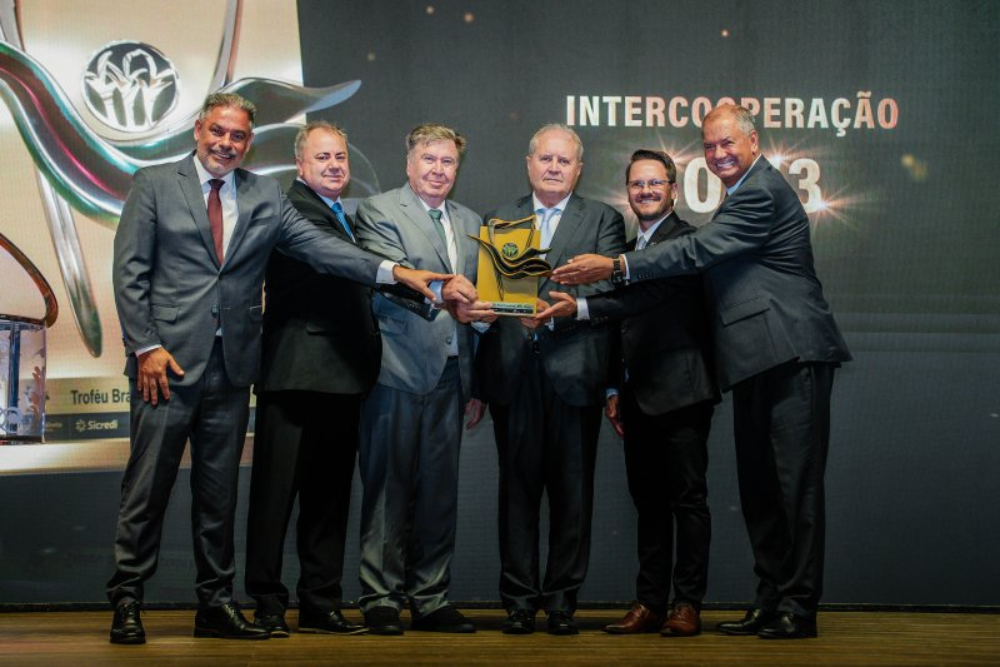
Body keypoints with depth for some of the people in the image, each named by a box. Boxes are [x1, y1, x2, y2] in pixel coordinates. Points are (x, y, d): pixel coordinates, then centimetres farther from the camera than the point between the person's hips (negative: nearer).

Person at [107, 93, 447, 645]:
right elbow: (129, 271, 0)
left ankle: (216, 604, 17)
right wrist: (146, 346, -10)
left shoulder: (264, 196, 12)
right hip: (168, 360, -3)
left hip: (232, 363, 4)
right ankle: (126, 603, 8)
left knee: (220, 491, 9)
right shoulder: (154, 185, 4)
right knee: (147, 485, -2)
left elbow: (317, 246, 3)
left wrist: (393, 271, -10)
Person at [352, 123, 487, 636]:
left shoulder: (470, 224, 18)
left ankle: (431, 600, 14)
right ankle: (381, 599, 5)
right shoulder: (378, 211, 1)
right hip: (398, 370, -5)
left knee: (440, 492, 7)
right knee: (388, 488, -2)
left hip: (449, 373, 5)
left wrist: (477, 385, 15)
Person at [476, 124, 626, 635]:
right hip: (513, 372, 2)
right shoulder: (499, 220, 17)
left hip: (573, 372, -1)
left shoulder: (602, 220, 10)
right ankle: (519, 601, 9)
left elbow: (606, 288, -4)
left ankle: (562, 601, 9)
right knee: (517, 487, 4)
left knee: (572, 490, 1)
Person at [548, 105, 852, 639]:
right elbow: (705, 258, 22)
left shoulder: (762, 193, -11)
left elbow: (698, 251, -18)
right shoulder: (743, 194, 21)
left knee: (795, 481, -6)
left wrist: (613, 267, -17)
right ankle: (769, 602, 18)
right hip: (758, 361, 11)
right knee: (758, 486, 12)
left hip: (791, 358, -11)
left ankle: (798, 607, -3)